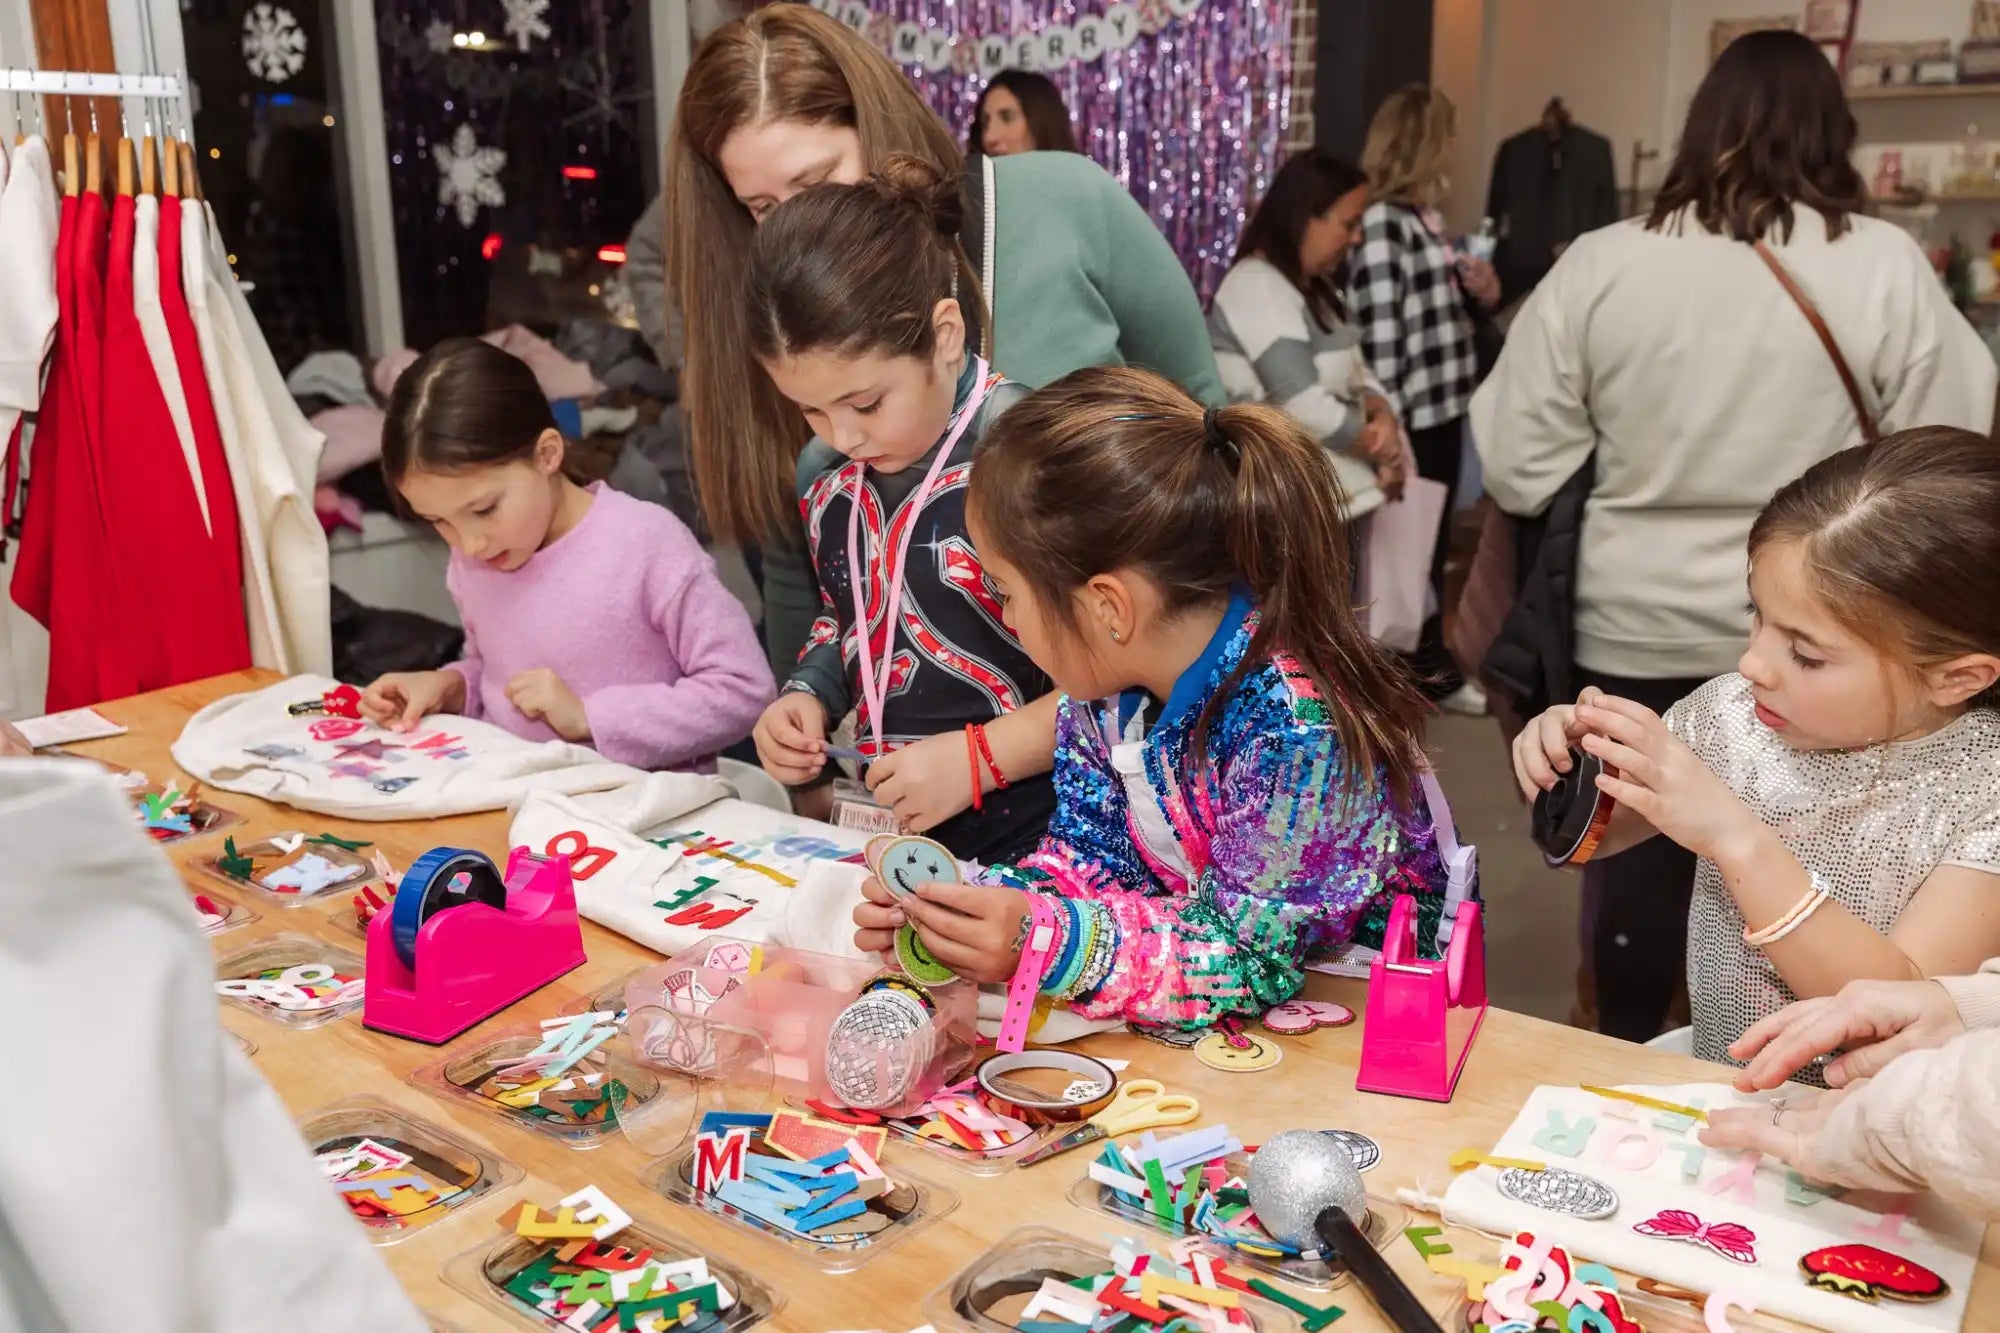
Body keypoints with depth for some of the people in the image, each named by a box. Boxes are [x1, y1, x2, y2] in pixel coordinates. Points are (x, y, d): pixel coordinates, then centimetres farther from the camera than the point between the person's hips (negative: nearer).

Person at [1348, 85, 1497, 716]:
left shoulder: (1426, 214, 12)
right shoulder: (1381, 222, -17)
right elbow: (1378, 334, -21)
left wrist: (1483, 293, 1)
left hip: (1444, 406, 9)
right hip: (1409, 415, -9)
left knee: (1433, 543, 18)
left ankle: (1430, 663, 32)